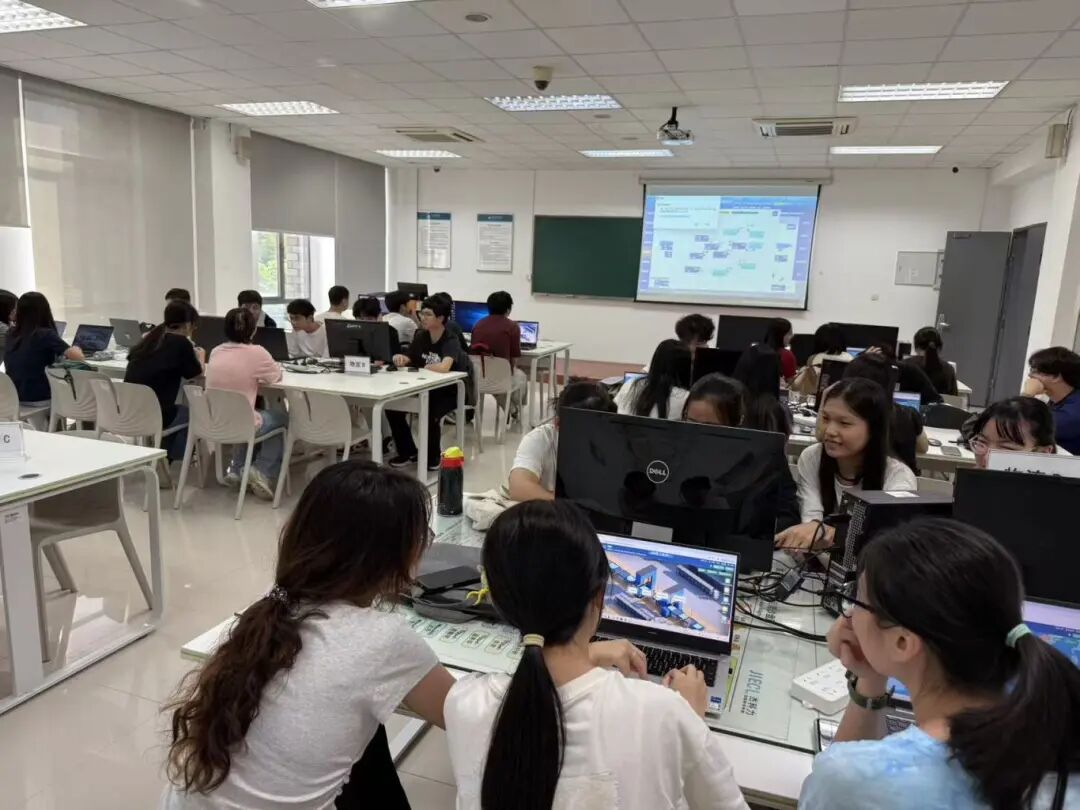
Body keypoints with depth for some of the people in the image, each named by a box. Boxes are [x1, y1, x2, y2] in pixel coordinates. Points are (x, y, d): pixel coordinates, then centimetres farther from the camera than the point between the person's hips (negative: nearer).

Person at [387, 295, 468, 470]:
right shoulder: (421, 336, 1)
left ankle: (432, 458, -3)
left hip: (449, 391, -7)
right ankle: (409, 452, 10)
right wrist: (401, 359, -15)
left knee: (429, 414, -32)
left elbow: (444, 367, -39)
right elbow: (410, 360, 9)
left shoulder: (451, 341, -20)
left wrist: (426, 366, -21)